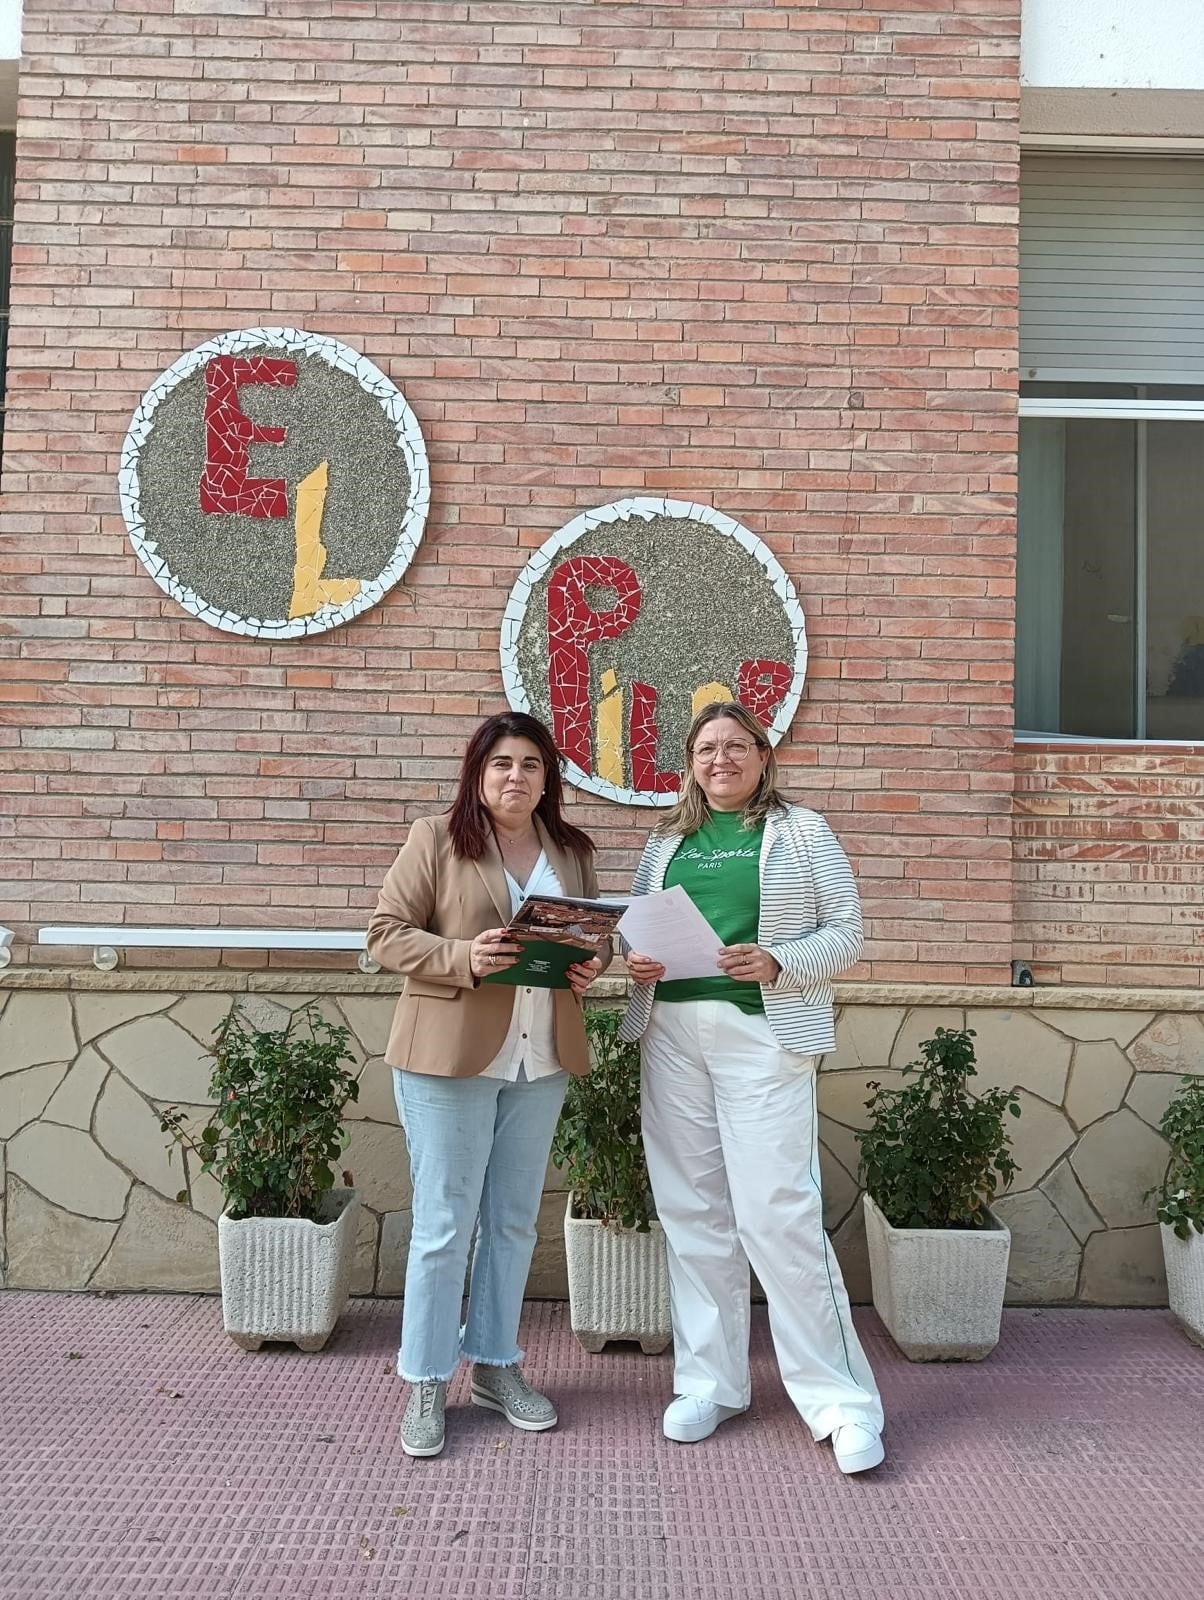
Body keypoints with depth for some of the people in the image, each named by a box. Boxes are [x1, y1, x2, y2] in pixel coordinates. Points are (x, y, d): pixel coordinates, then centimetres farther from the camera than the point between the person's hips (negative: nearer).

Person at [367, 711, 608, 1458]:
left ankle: (496, 1364, 31)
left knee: (515, 1220, 15)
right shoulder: (434, 839, -6)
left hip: (541, 1060, 5)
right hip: (450, 1056, -5)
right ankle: (426, 1383, 19)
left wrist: (591, 965, -5)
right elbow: (388, 933, -9)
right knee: (444, 1223, 3)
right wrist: (463, 958, -24)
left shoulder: (572, 850, 8)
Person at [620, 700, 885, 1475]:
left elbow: (848, 931, 0)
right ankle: (709, 1382, 21)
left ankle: (841, 1400, 5)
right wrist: (634, 959, -5)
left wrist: (776, 962, -15)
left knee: (779, 1214, -8)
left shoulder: (803, 831, 4)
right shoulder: (666, 839, 15)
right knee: (692, 1212, 7)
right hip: (672, 1034, 4)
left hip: (764, 1034, -4)